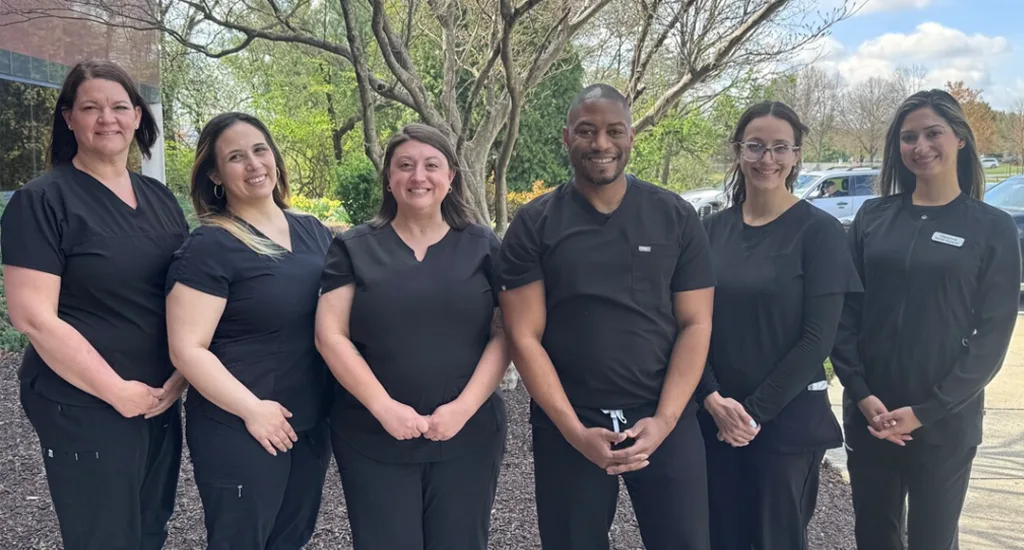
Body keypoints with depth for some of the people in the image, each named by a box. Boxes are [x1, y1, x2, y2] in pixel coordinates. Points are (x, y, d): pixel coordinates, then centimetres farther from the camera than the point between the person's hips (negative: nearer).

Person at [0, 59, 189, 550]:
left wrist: (184, 372, -2)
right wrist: (116, 390, -17)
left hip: (161, 399, 6)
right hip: (83, 408, -6)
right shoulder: (42, 201, -11)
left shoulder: (160, 198, 7)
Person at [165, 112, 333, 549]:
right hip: (239, 431, -6)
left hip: (310, 423, 6)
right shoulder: (208, 248, -13)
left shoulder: (313, 232, 6)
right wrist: (251, 408, -21)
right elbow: (187, 349, -17)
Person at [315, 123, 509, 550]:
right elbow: (330, 335, -4)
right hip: (373, 438, 0)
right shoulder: (353, 248, 2)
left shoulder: (483, 247, 4)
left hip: (469, 435, 1)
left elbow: (505, 333, 0)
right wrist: (384, 407, -14)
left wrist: (464, 408, -12)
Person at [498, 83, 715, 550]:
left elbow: (695, 324, 0)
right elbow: (525, 337, -6)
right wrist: (575, 430, -12)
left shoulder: (676, 218, 2)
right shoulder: (533, 225, -2)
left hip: (665, 421, 1)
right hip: (567, 428, 0)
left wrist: (663, 420, -10)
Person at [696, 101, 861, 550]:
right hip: (714, 419, 3)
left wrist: (756, 410, -13)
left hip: (788, 421, -3)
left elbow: (818, 337, -10)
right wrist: (712, 398, -11)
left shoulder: (819, 230, -6)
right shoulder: (713, 229, 4)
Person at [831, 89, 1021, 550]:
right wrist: (862, 393, -10)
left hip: (945, 422, -2)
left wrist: (927, 410, -12)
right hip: (868, 414, 2)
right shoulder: (874, 216, 3)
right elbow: (845, 310, 1)